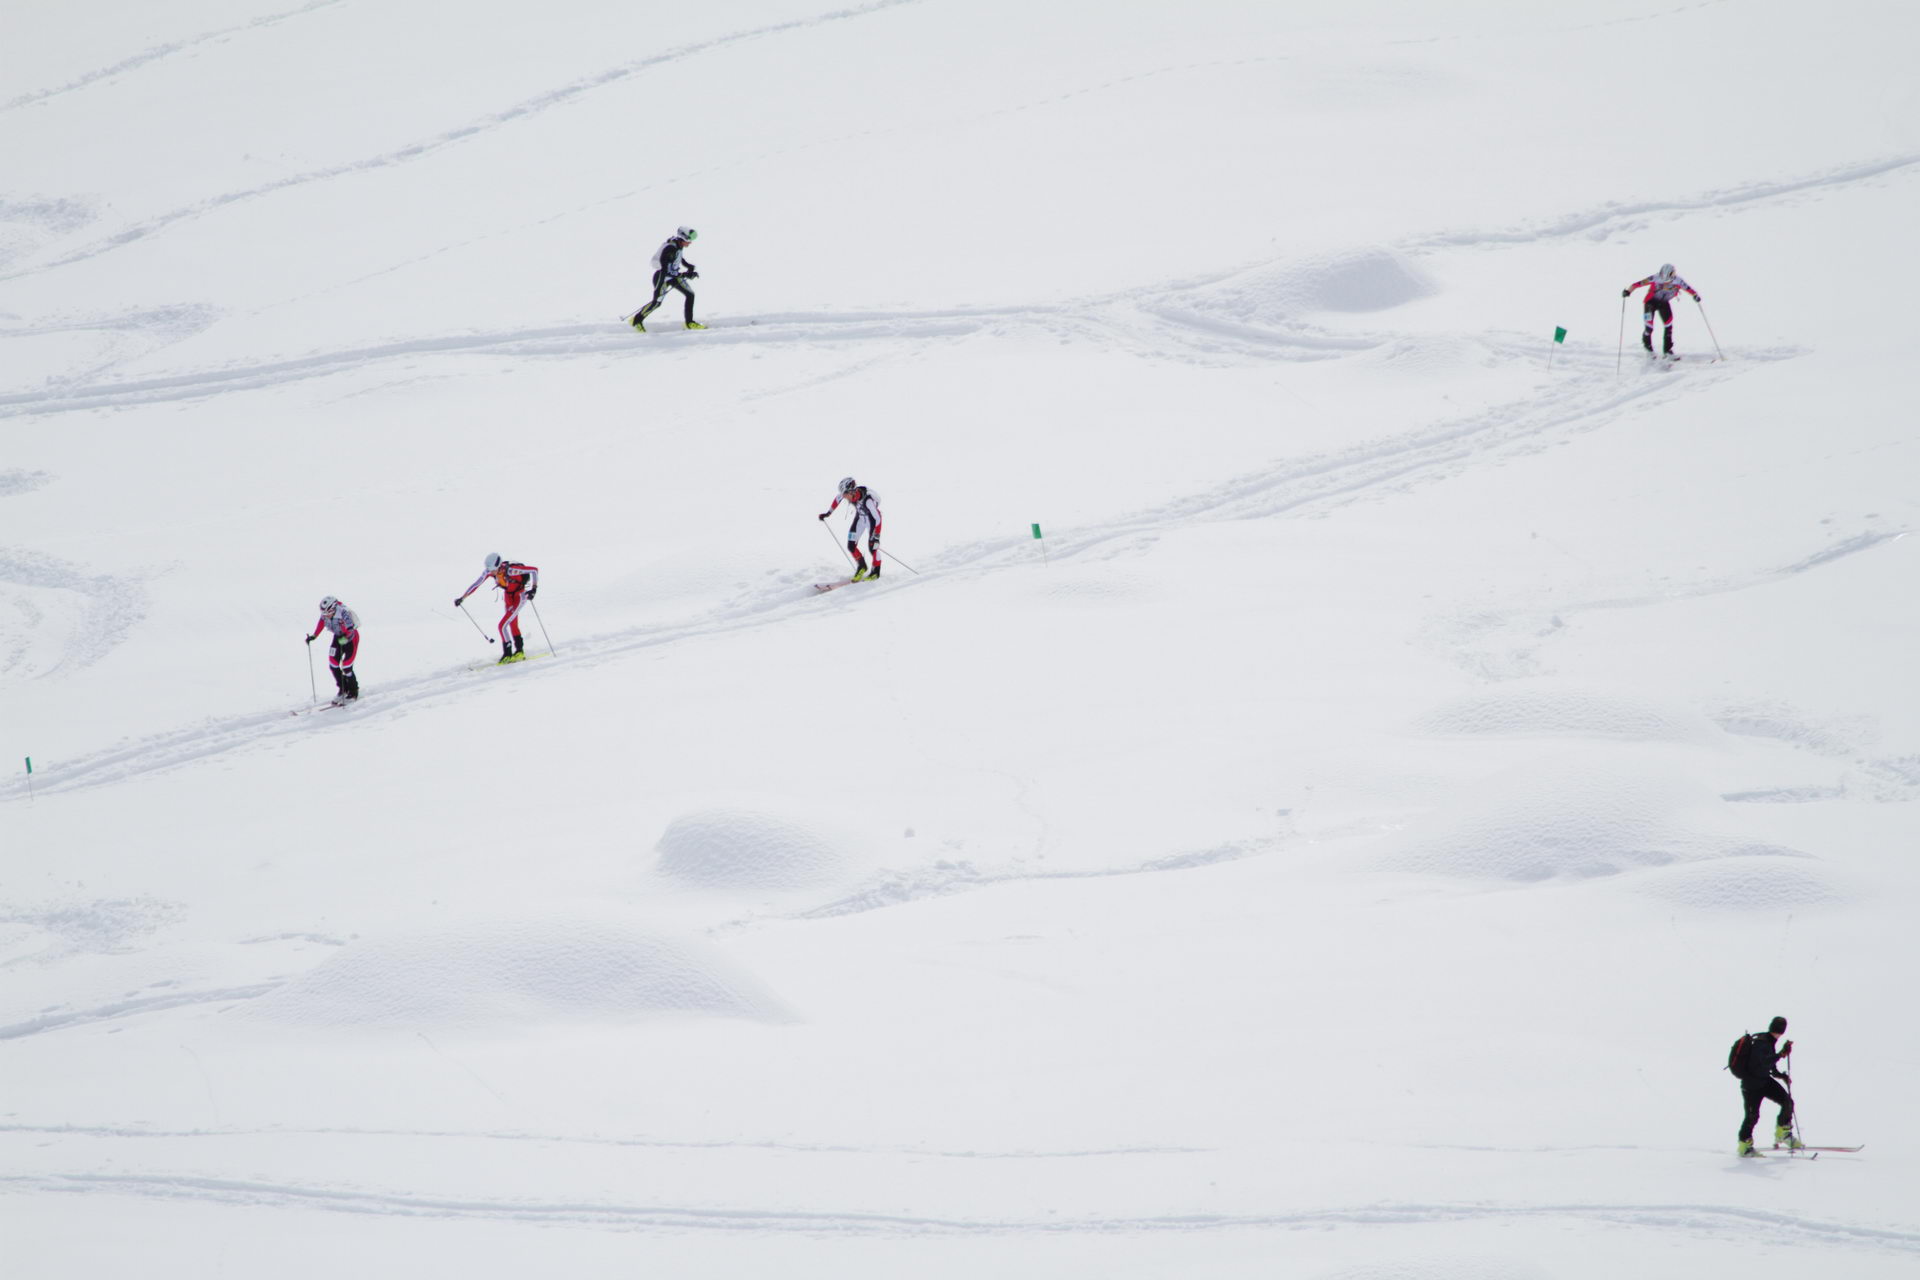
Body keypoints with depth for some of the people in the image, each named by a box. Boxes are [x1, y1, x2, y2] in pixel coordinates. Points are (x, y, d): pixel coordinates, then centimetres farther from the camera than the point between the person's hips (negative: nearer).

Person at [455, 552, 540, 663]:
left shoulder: (510, 570, -34)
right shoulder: (489, 571, -18)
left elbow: (534, 570, -28)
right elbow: (476, 584, -8)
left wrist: (534, 589, -33)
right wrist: (462, 598, -8)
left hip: (519, 596, -7)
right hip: (508, 596, 7)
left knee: (502, 625, -12)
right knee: (513, 625, 18)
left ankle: (507, 654, -1)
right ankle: (520, 651, 33)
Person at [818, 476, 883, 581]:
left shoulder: (867, 500, -40)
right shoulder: (850, 493, -23)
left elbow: (876, 519, -36)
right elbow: (838, 498, 1)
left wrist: (875, 537, -38)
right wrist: (828, 512, 9)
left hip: (872, 518, -6)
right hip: (860, 517, 6)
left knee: (872, 546, -11)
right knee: (851, 546, 0)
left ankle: (876, 571, 11)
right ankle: (861, 567, 22)